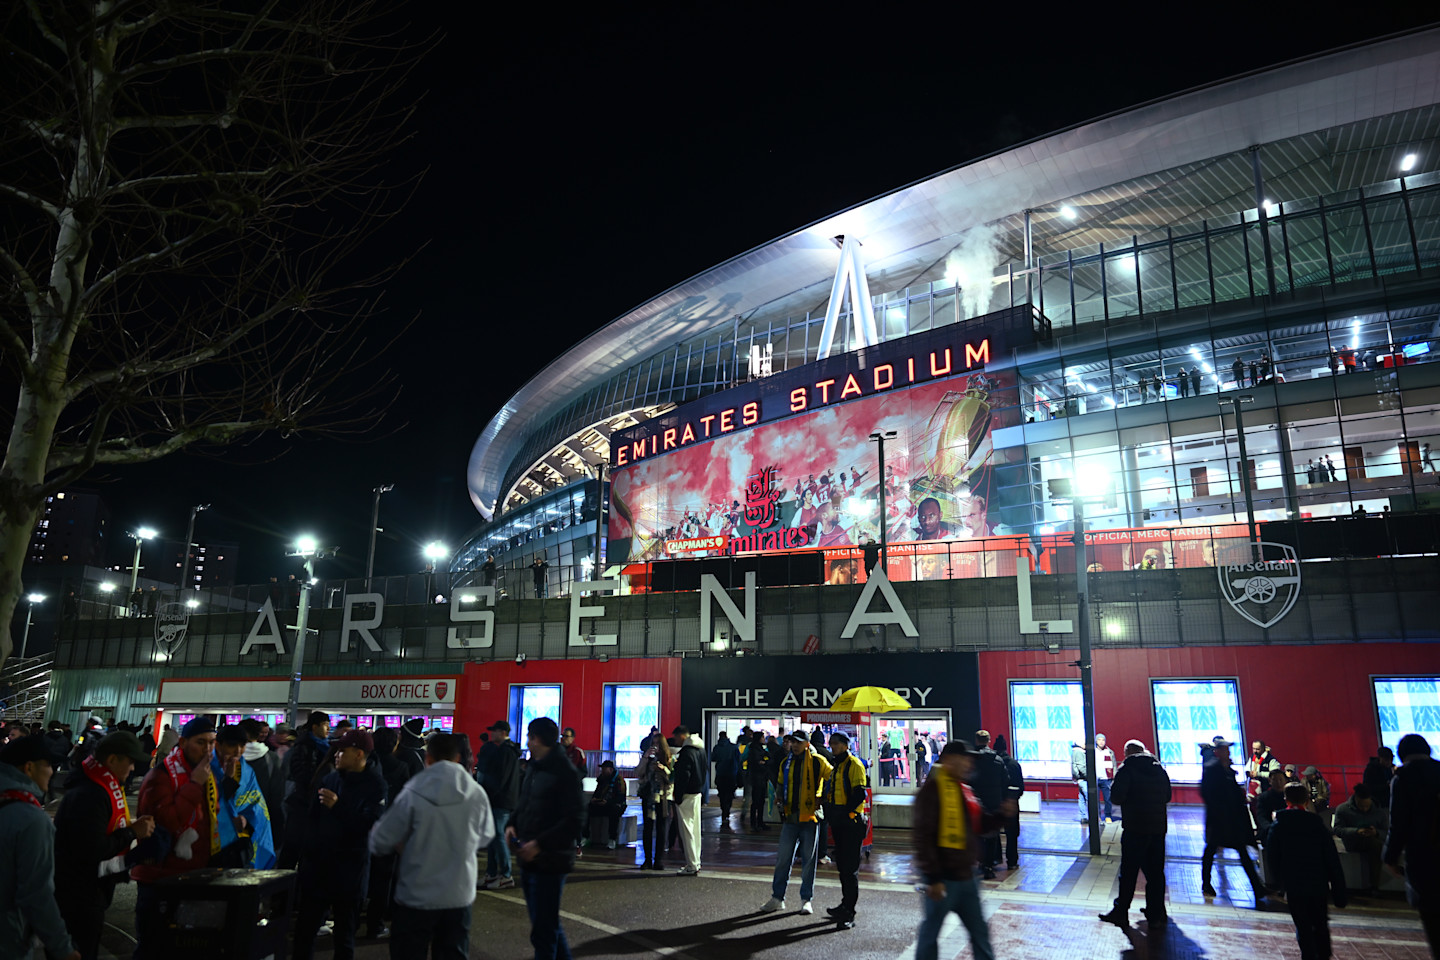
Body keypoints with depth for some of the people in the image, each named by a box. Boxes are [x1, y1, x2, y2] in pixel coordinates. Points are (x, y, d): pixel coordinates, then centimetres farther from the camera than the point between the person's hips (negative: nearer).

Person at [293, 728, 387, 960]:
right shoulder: (330, 778, 6)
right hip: (317, 864, 5)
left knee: (344, 933, 9)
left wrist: (338, 806, -28)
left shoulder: (374, 785, -11)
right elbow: (312, 815, 14)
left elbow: (370, 822, -23)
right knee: (305, 926, 10)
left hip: (348, 870, -5)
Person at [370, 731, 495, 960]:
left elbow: (380, 843, -10)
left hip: (417, 897, -2)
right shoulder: (477, 794, -8)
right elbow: (484, 839, 5)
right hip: (460, 896, 3)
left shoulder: (412, 796, -17)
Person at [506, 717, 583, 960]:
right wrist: (513, 824, 4)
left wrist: (540, 844, -23)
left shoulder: (565, 772, -18)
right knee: (544, 920, 21)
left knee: (544, 928, -1)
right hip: (529, 858, 9)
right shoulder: (533, 767, 10)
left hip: (549, 861, -9)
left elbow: (572, 821, -20)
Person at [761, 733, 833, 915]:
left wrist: (822, 798, -4)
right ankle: (777, 897, 15)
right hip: (790, 817, 4)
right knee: (783, 858, 5)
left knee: (808, 860, 6)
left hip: (810, 817, -3)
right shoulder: (786, 763, 8)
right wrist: (779, 797, 4)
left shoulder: (817, 761, -6)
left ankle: (806, 899, 17)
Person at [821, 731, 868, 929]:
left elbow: (860, 794, -20)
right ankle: (846, 906, 25)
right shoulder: (837, 766, 16)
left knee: (850, 868, -7)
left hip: (851, 821, -9)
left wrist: (845, 812, -21)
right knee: (842, 866, 15)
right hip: (839, 823, 9)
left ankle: (848, 914, -6)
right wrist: (826, 805, 10)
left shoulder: (854, 764, -11)